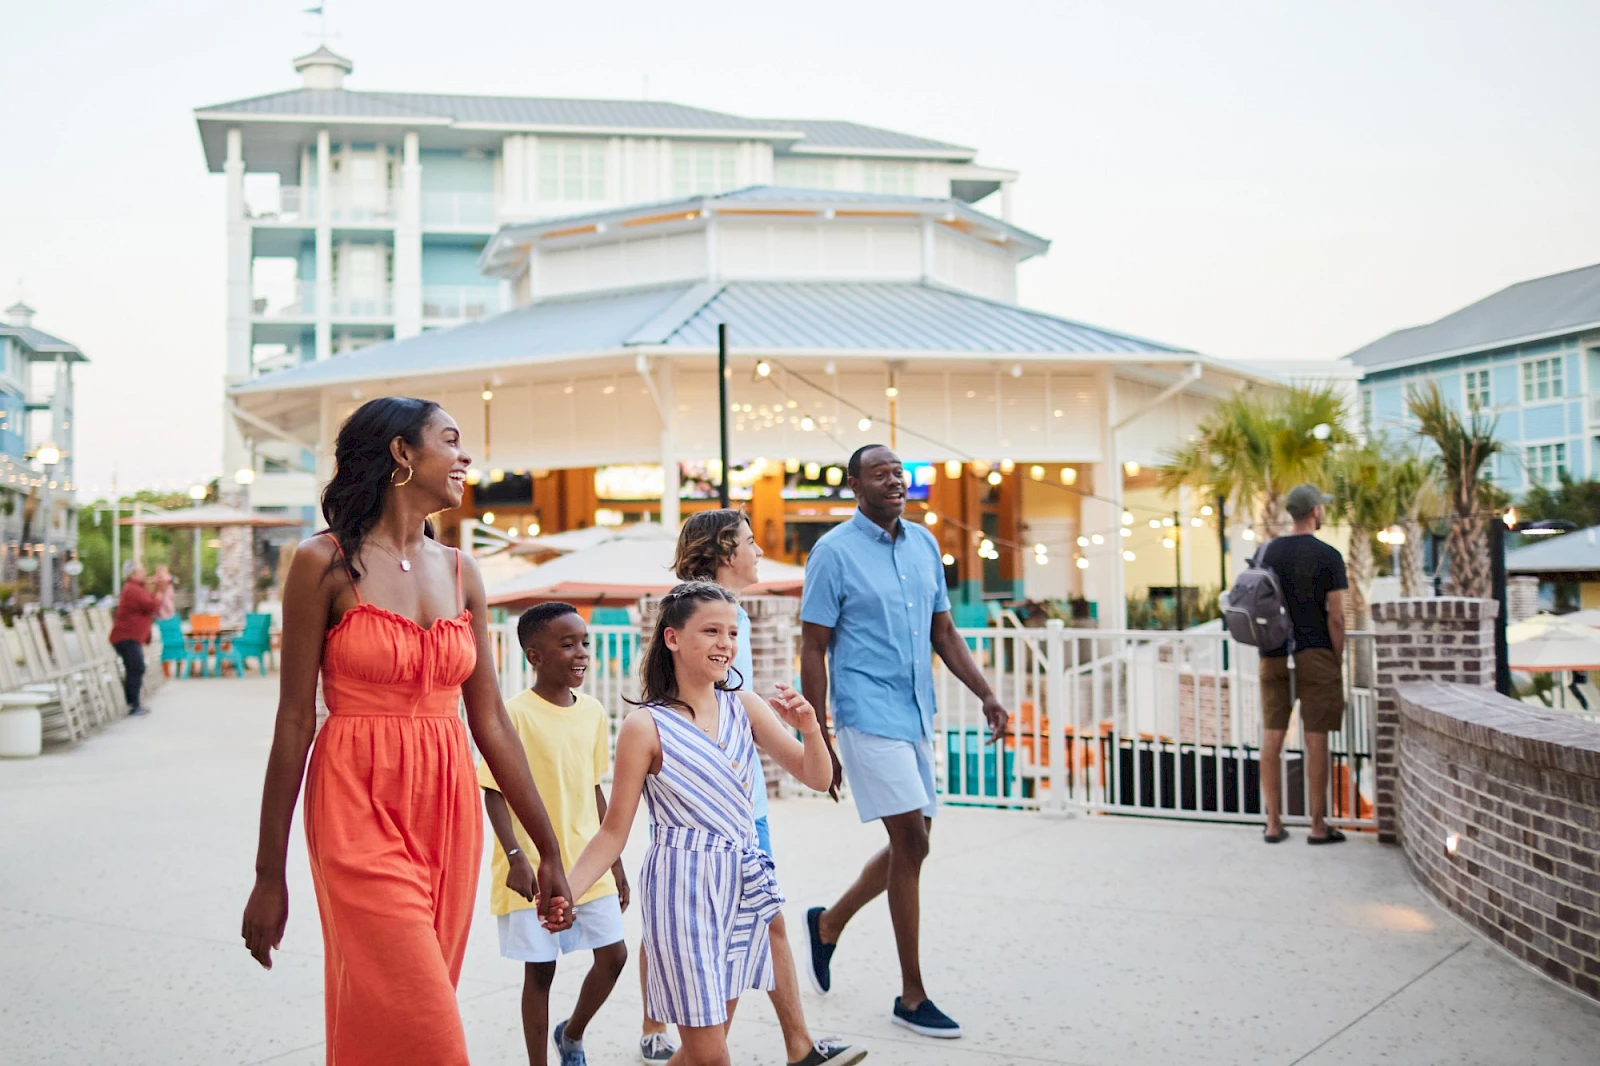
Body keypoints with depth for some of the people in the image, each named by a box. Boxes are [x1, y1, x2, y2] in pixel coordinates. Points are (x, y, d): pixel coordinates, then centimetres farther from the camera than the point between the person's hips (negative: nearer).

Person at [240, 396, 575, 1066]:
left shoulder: (460, 573, 9)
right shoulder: (326, 564, -5)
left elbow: (491, 722, 9)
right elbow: (294, 721, -5)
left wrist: (548, 849, 8)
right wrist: (269, 874, -4)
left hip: (449, 811, 5)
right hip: (360, 810, -5)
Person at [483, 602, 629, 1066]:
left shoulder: (593, 712, 5)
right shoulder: (515, 714, -13)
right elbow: (495, 792, -12)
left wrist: (614, 863, 14)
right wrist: (516, 857, -22)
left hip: (588, 865, 5)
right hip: (534, 869, -5)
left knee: (613, 954, 6)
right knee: (540, 968, 4)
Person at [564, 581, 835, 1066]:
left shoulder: (744, 706, 3)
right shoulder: (647, 726, -10)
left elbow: (817, 777, 4)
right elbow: (614, 832, -6)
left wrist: (809, 727, -16)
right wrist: (565, 892, -19)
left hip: (743, 882, 5)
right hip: (682, 886, -5)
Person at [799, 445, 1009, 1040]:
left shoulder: (924, 544, 11)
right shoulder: (834, 551, -8)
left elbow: (943, 632, 16)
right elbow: (813, 650, -7)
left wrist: (985, 694, 5)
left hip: (916, 717, 7)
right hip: (869, 716, -7)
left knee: (912, 846, 12)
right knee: (910, 842, -9)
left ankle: (828, 925, 35)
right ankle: (912, 997, 3)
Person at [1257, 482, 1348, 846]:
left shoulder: (1267, 551, 6)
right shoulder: (1328, 556, -7)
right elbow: (1336, 616, -9)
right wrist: (1339, 662, -1)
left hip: (1274, 655, 4)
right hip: (1315, 655, -4)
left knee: (1273, 737, 6)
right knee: (1316, 740, 1)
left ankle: (1274, 823, 10)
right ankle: (1318, 825, 6)